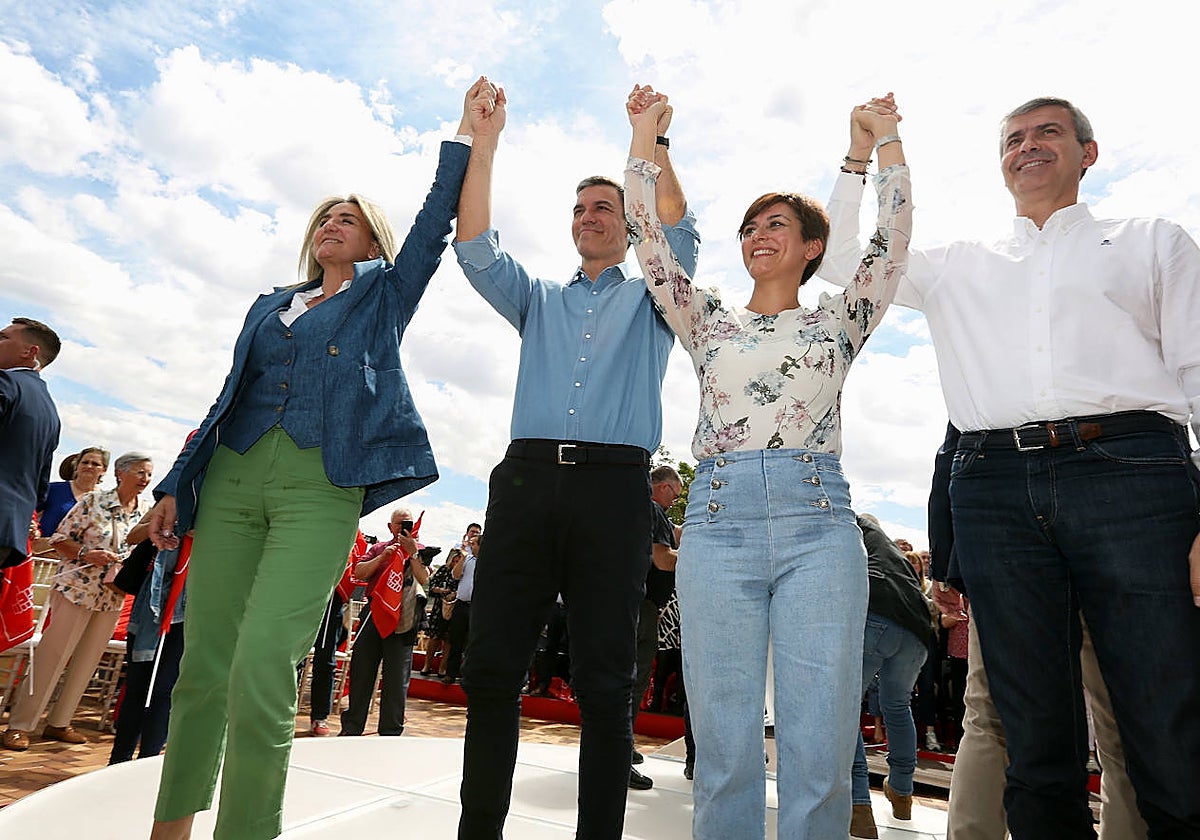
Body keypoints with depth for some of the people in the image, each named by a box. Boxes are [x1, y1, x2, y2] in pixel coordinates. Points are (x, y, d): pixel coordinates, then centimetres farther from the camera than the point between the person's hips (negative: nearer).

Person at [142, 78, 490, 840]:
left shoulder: (384, 293, 15)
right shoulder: (271, 305, 24)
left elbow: (437, 220, 7)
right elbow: (231, 396, 21)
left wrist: (468, 130, 8)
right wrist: (178, 484, 15)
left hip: (321, 488, -4)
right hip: (233, 477, 4)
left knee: (263, 665, -15)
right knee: (203, 663, 4)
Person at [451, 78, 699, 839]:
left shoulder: (650, 298, 21)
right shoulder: (539, 299, 26)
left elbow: (678, 230, 4)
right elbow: (475, 247, 14)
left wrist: (653, 139, 3)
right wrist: (485, 141, 11)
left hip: (614, 485, -2)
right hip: (527, 477, 3)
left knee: (604, 681, -1)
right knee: (492, 668, 0)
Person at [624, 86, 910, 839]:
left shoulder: (837, 321, 17)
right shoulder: (709, 320, 19)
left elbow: (893, 238, 8)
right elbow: (649, 237, 13)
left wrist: (878, 140, 12)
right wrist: (645, 133, 14)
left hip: (818, 521, 0)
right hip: (718, 519, 1)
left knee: (820, 744, -1)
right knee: (725, 744, 3)